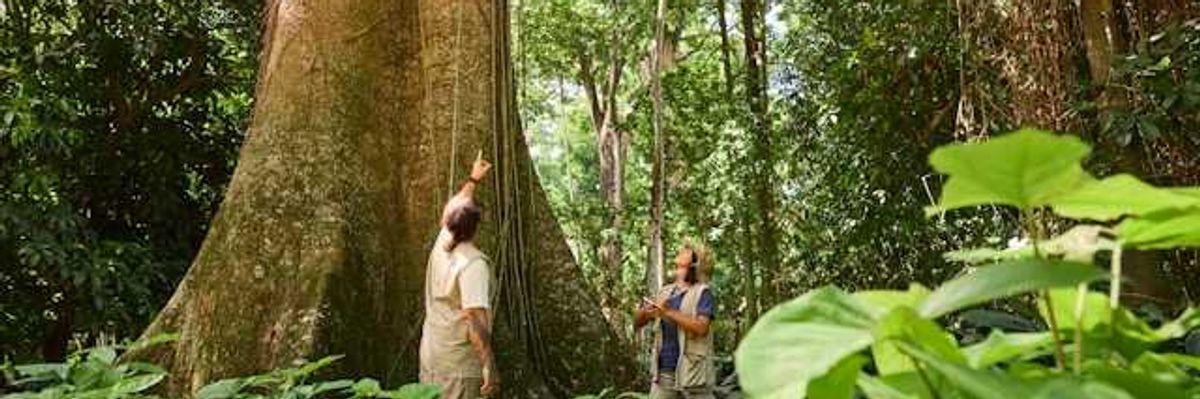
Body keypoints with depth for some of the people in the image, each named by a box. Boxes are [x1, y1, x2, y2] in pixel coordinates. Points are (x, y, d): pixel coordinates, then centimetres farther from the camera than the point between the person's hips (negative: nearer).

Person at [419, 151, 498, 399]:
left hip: (430, 359, 8)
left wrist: (473, 179, 35)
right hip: (458, 365, -7)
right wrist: (489, 365, -23)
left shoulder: (440, 246, 3)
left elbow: (457, 206, 23)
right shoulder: (473, 263, -19)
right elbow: (475, 319, -25)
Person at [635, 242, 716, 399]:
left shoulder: (702, 292, -4)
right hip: (664, 372, 5)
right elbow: (637, 323, 12)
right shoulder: (665, 292, 12)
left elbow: (701, 327, -19)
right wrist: (644, 312, -11)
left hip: (693, 371, -5)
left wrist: (669, 312, -22)